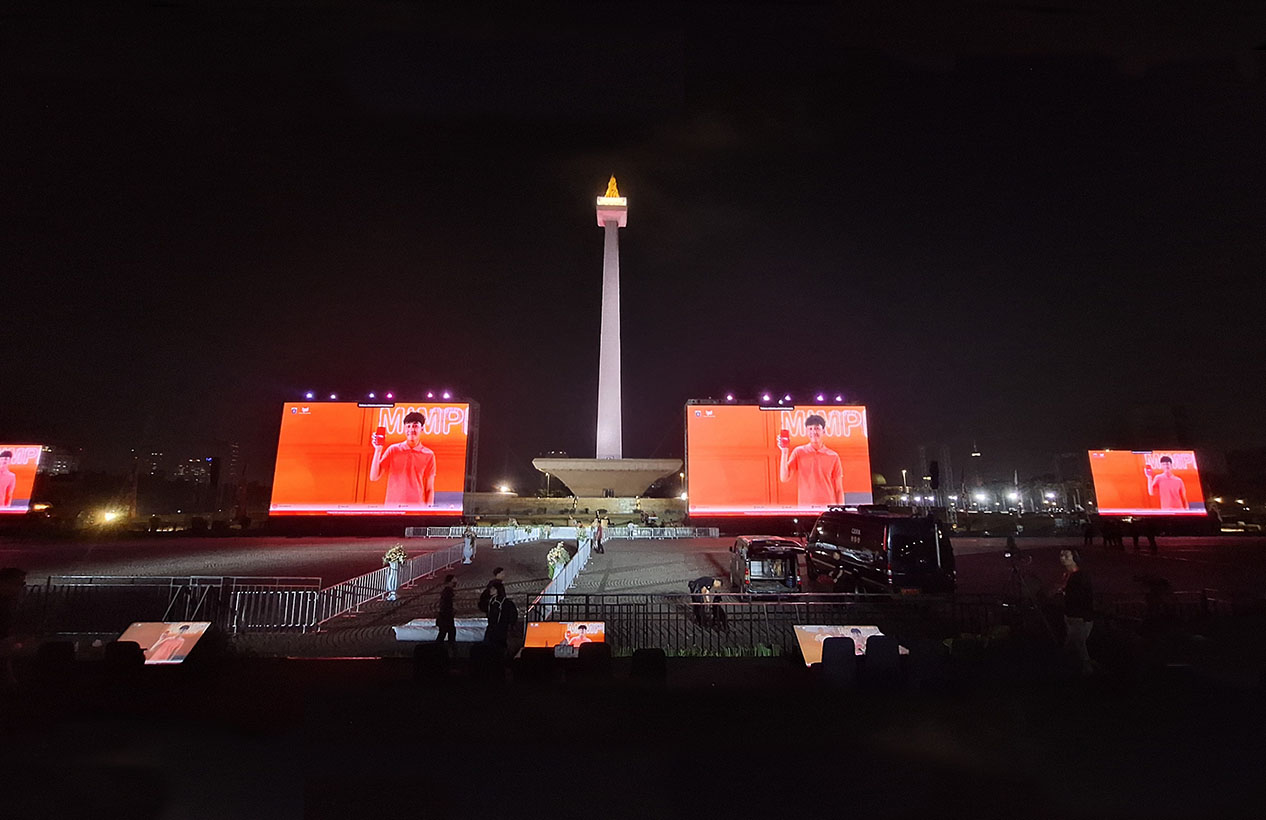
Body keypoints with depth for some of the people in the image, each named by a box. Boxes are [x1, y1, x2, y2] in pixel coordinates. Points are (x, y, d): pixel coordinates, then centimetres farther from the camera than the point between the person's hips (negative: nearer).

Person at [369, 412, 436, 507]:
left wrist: (429, 509, -5)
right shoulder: (393, 450, 5)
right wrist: (378, 450, -5)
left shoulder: (429, 455, 3)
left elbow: (429, 489, 6)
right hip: (392, 505, 1)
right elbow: (374, 477, 2)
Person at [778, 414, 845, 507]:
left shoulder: (833, 456, 5)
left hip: (828, 507, 1)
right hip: (804, 507, 0)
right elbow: (784, 478, -3)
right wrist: (784, 452, -9)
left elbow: (839, 489, 7)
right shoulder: (798, 452, 4)